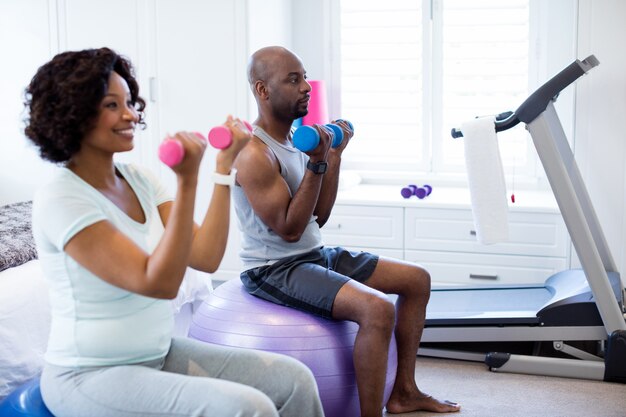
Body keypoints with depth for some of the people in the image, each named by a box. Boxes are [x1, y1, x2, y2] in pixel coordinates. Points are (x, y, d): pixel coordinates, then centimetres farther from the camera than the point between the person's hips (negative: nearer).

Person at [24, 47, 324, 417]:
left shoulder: (139, 179, 5)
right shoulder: (59, 200, -18)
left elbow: (206, 258, -5)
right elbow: (159, 283, -25)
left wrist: (224, 166, -6)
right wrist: (187, 181, -32)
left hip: (159, 354, 8)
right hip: (91, 376, -7)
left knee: (294, 379, -2)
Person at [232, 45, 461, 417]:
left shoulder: (296, 139, 9)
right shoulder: (255, 154, -19)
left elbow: (319, 217, 10)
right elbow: (289, 229, -22)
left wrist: (334, 156, 4)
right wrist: (316, 164, -24)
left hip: (316, 254, 10)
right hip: (274, 270, -10)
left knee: (417, 280, 9)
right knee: (377, 308, -31)